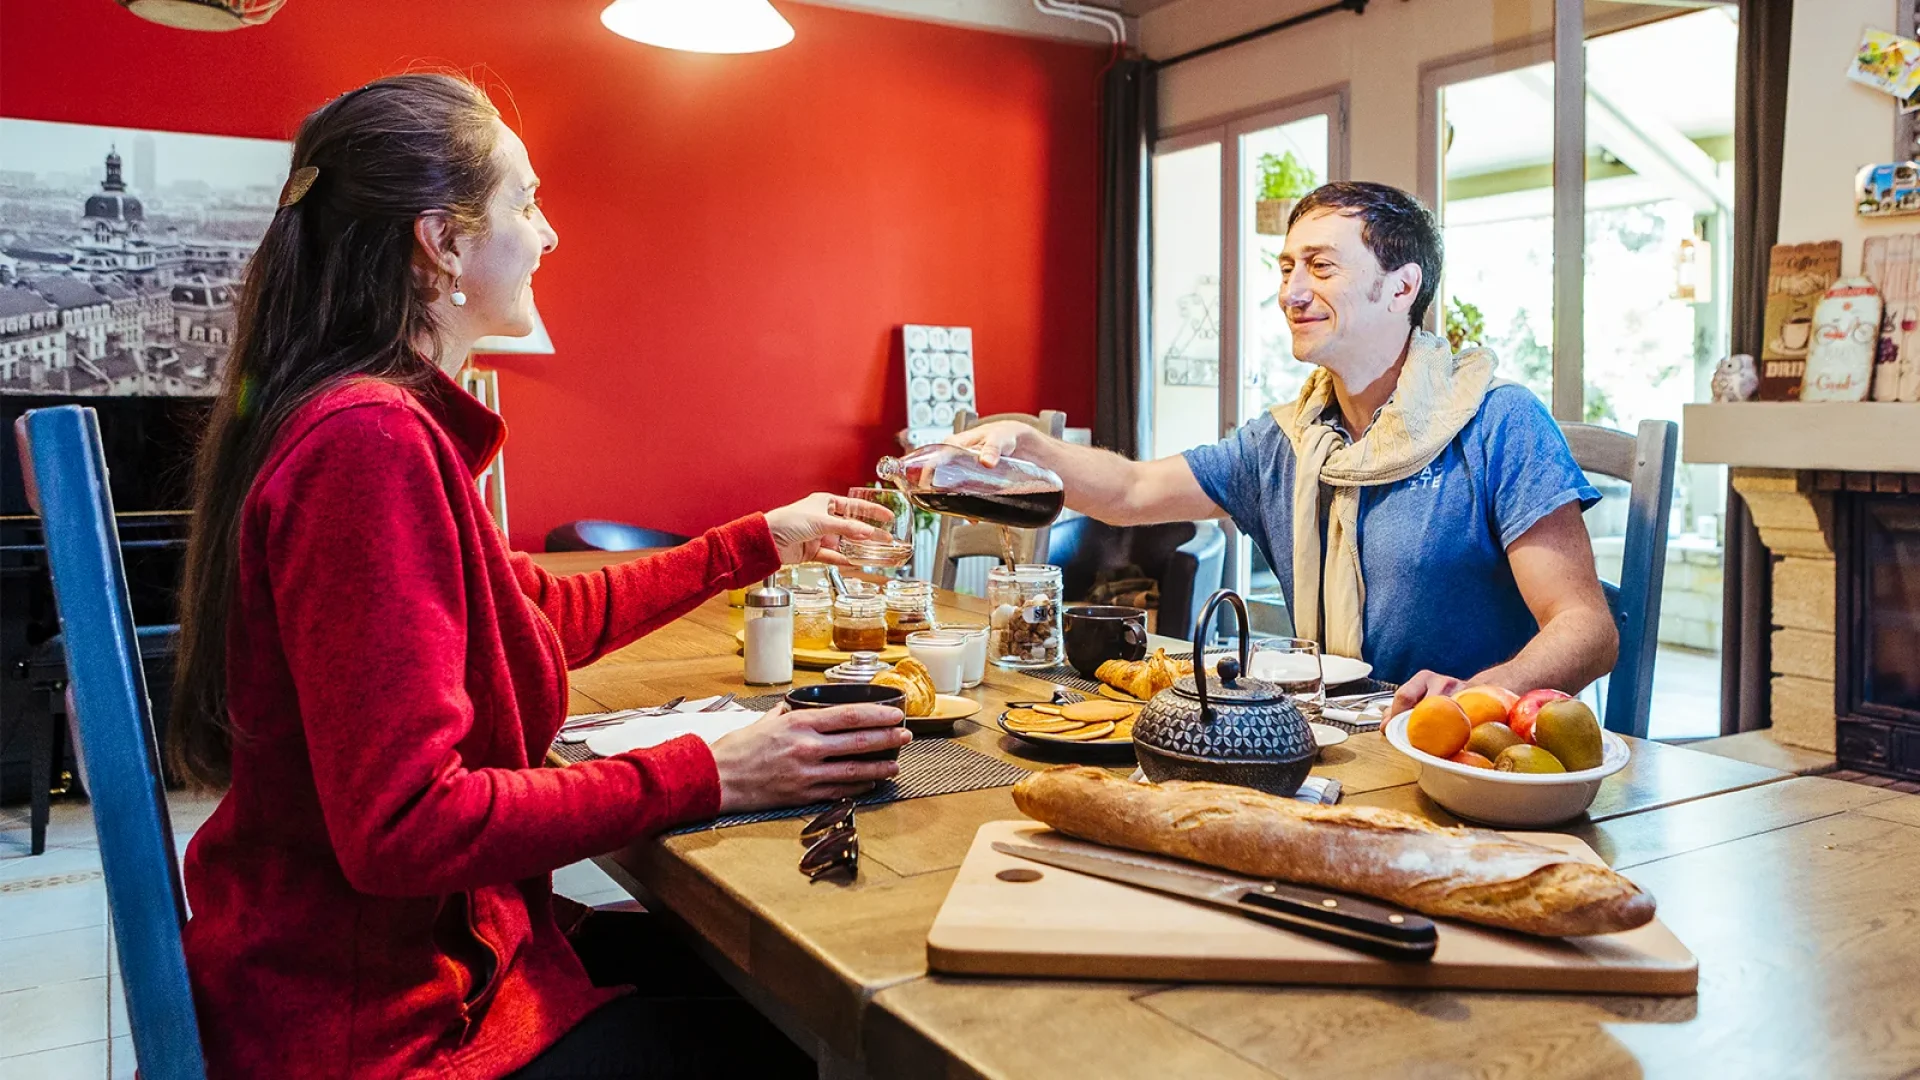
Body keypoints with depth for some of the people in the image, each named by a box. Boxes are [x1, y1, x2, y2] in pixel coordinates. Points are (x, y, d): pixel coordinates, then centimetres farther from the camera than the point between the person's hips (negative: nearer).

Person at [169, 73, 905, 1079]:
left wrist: (758, 542, 21)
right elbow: (404, 823, -29)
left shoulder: (388, 421, 7)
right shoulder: (371, 440, -26)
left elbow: (545, 613, 17)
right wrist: (704, 776, -22)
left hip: (433, 945, 9)